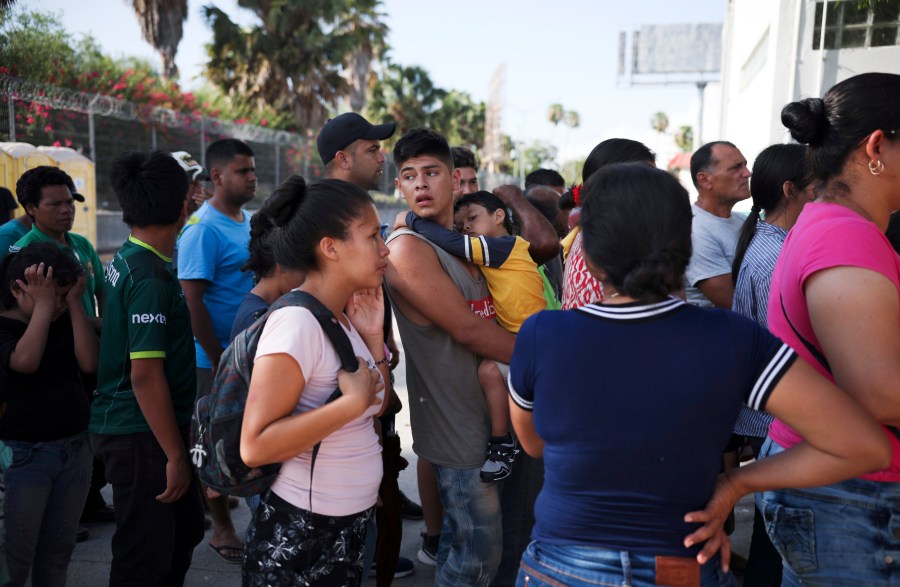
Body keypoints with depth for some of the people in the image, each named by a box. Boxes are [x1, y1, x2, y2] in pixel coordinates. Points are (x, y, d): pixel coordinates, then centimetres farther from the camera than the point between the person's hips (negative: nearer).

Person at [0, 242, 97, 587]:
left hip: (75, 448, 5)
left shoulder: (65, 321, 7)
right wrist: (43, 304, -19)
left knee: (58, 552, 13)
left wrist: (75, 303, -9)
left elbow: (89, 363, -8)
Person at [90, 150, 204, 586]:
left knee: (184, 531, 22)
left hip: (124, 426, 10)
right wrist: (175, 455, -19)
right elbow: (146, 375, -25)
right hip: (141, 435, -10)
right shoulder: (149, 276, -22)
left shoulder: (126, 258, 8)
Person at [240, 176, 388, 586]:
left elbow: (374, 410, 8)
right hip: (298, 536, -8)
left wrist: (373, 337, -4)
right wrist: (352, 402, -28)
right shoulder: (297, 322, -24)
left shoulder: (342, 317, 2)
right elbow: (255, 447, -27)